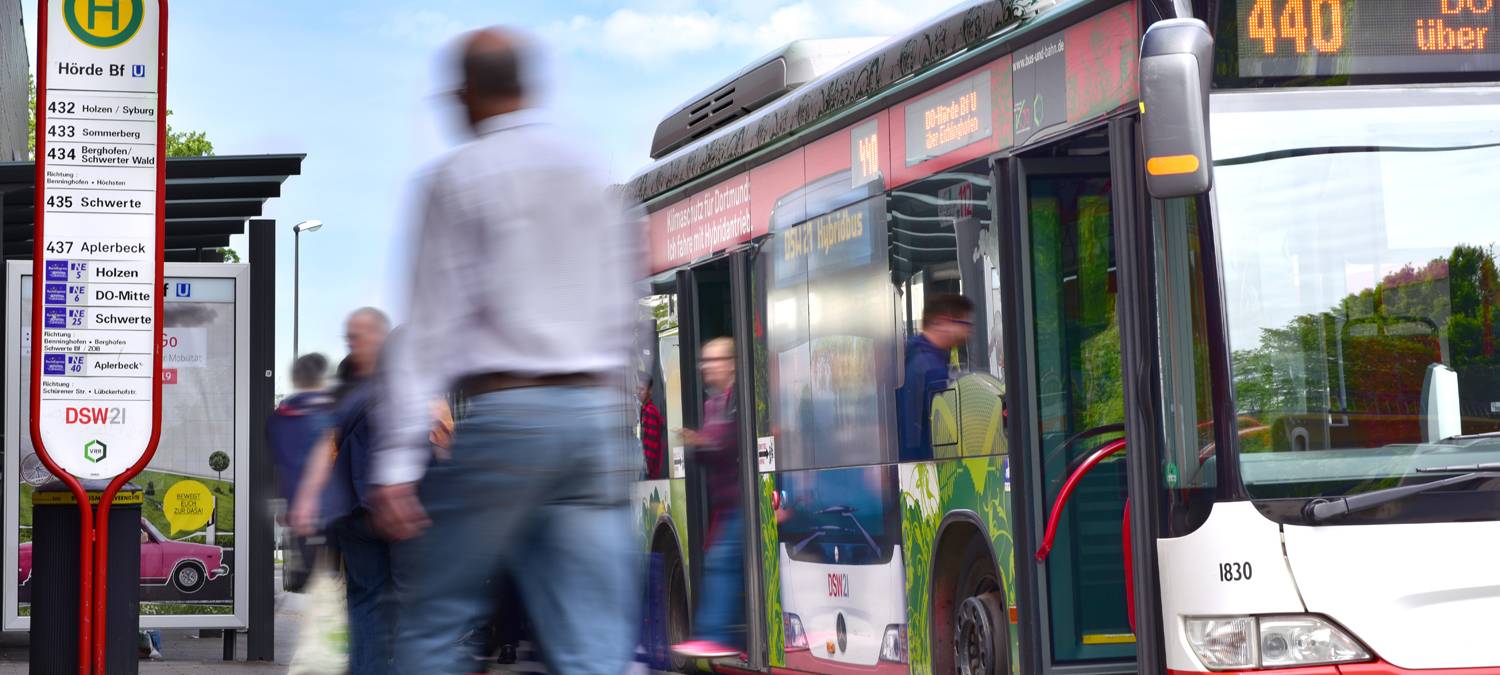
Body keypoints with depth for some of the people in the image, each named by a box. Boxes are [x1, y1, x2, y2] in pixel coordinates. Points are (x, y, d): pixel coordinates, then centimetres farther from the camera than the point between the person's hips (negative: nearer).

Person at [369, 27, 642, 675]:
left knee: (431, 620, 7)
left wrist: (399, 461, -8)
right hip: (596, 410, 5)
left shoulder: (457, 176, 1)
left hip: (504, 410, -5)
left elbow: (431, 324, -6)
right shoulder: (594, 174, 16)